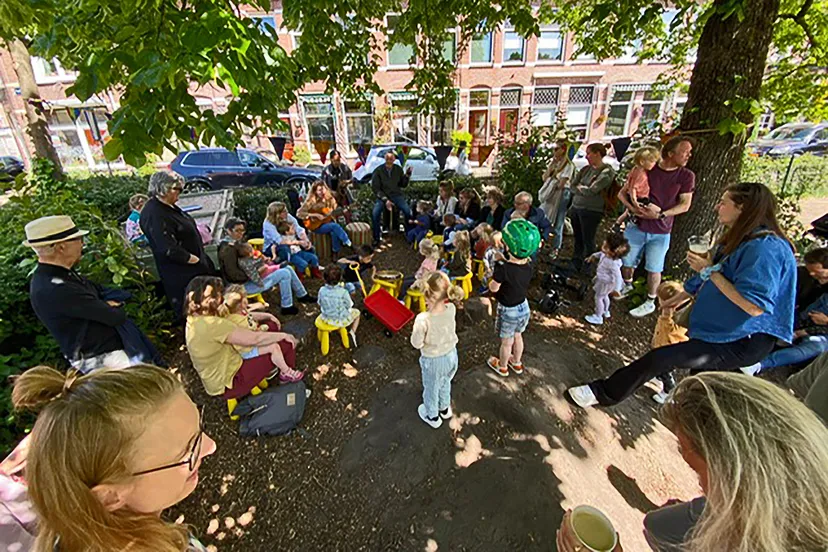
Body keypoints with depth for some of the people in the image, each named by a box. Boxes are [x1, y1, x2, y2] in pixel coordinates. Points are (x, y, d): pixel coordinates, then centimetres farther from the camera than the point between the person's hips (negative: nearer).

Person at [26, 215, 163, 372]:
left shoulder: (62, 275, 2)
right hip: (102, 359, -9)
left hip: (115, 347, 9)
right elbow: (116, 316, -24)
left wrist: (109, 304, -14)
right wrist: (113, 306, -2)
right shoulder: (55, 289, -28)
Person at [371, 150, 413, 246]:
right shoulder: (378, 170, -3)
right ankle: (376, 238, -10)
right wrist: (385, 200, -16)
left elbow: (403, 185, 9)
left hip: (396, 195, 2)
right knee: (375, 213, -27)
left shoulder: (398, 169, 5)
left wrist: (407, 175, -9)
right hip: (382, 196, -1)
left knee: (408, 211, -24)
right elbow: (375, 188, -4)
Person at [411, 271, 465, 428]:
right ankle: (445, 409, 59)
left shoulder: (423, 319, -36)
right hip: (451, 355, 5)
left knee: (431, 389, 25)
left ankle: (433, 417, 52)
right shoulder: (451, 308, -20)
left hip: (433, 361, -4)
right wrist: (432, 306, -12)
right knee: (445, 383, 33)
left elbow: (416, 343, -21)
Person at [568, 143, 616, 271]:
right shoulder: (586, 169, 10)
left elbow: (591, 190, -17)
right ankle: (574, 265, 29)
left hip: (591, 211, -6)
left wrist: (579, 187, -1)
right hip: (575, 207, 6)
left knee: (588, 242, 3)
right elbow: (573, 185, 6)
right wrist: (583, 189, -9)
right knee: (578, 240, 16)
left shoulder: (607, 172, -10)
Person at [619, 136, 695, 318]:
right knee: (627, 261, 12)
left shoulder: (686, 176, -3)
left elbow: (685, 205, -5)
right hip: (636, 226, 1)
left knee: (654, 269, 5)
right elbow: (622, 193, -1)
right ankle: (627, 285, 40)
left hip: (661, 232, -1)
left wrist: (661, 214, -21)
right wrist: (632, 208, -19)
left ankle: (650, 302, 21)